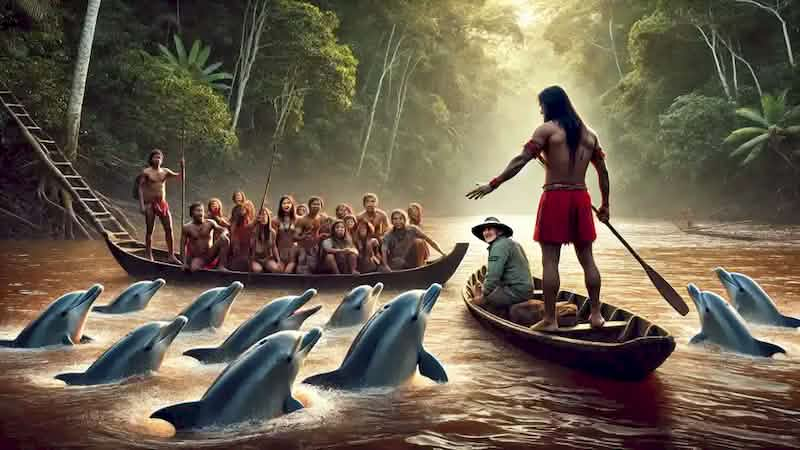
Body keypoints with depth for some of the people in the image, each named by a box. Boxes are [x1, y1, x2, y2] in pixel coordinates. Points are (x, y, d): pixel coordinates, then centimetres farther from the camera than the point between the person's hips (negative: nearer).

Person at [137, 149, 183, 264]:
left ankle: (171, 255, 6)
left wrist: (182, 167, -13)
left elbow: (180, 176, 6)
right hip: (150, 204, -4)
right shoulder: (146, 172, -3)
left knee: (169, 229, 1)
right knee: (149, 230, 2)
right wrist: (141, 205, -13)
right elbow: (140, 188, -6)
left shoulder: (165, 171, 10)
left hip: (163, 203, 4)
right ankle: (148, 255, 12)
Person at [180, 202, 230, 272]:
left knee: (224, 239, -21)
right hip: (197, 258, -3)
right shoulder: (187, 228, -5)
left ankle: (221, 265, -19)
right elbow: (183, 246, -2)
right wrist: (184, 263, -11)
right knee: (194, 269, -38)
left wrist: (223, 233, -29)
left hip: (210, 255, 3)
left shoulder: (209, 223, 0)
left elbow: (225, 230, -3)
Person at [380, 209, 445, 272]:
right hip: (396, 267, 0)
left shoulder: (412, 230, -6)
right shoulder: (388, 236, -8)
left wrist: (442, 253, -10)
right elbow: (384, 251, -23)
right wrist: (386, 266, -42)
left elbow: (429, 240, -4)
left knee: (419, 241, -20)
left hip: (412, 264, 0)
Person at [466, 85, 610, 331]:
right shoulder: (589, 134, 12)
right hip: (580, 198, 5)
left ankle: (550, 319, 1)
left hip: (555, 198, -5)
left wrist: (492, 185, -12)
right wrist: (605, 205, 22)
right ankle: (596, 314, 17)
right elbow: (603, 172, 14)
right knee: (587, 259, 12)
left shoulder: (547, 129, -5)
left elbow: (521, 160, -13)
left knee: (550, 260, -1)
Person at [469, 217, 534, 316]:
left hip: (515, 291, -10)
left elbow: (493, 276, -19)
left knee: (480, 300, -8)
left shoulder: (499, 246, -14)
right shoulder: (510, 242, 17)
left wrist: (483, 295, -8)